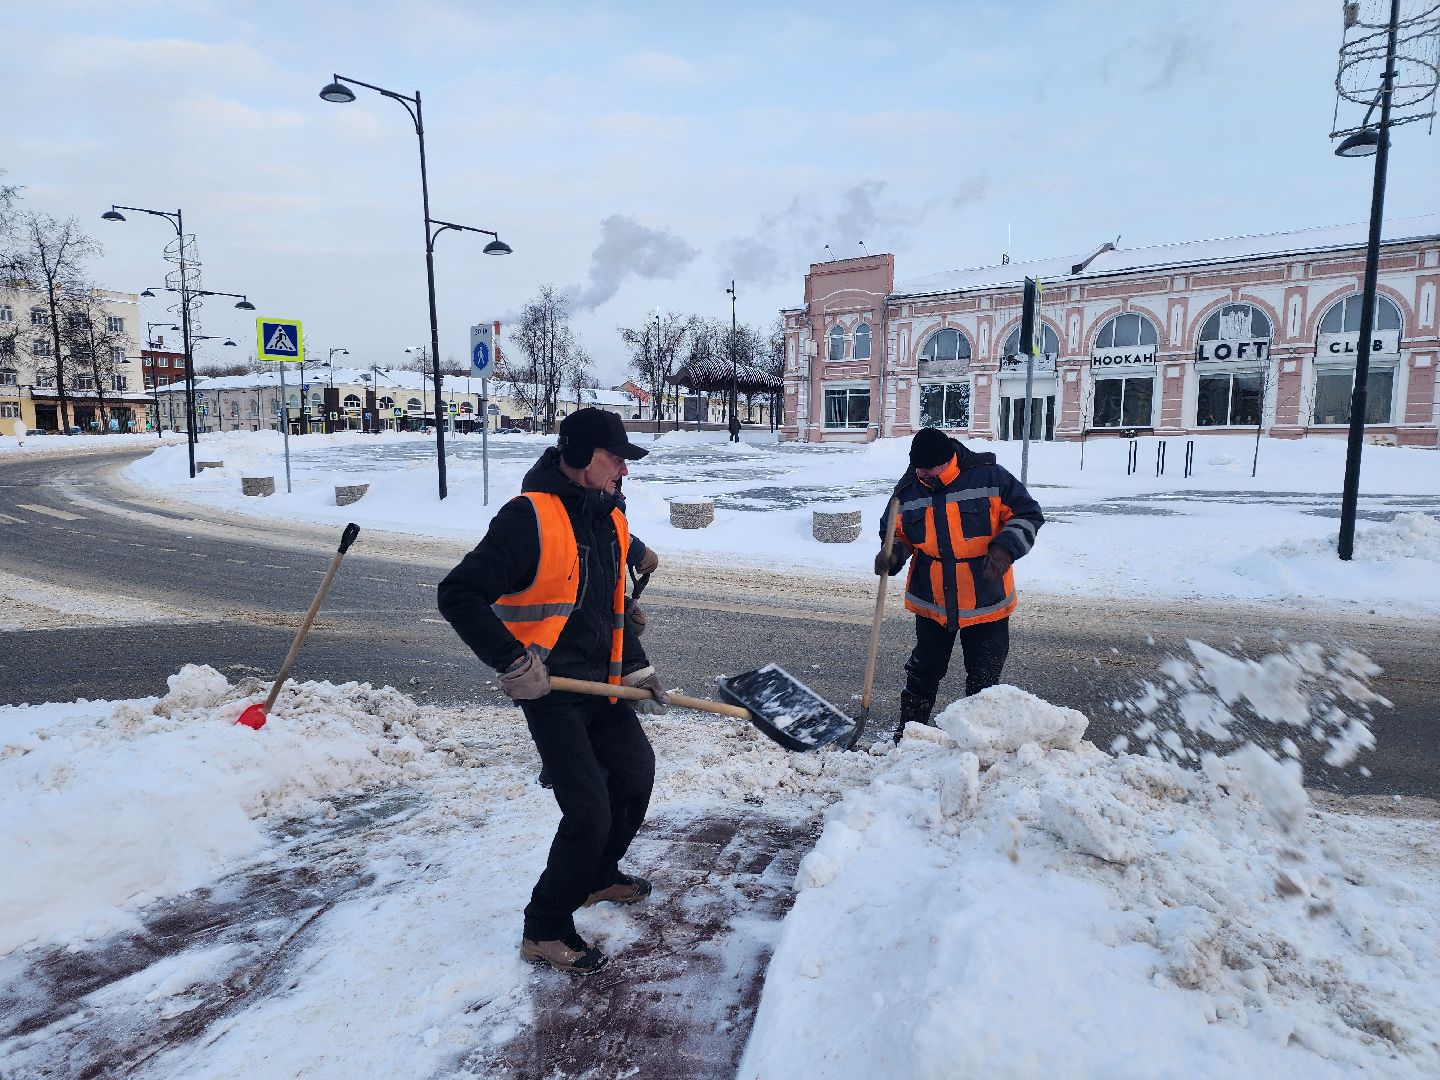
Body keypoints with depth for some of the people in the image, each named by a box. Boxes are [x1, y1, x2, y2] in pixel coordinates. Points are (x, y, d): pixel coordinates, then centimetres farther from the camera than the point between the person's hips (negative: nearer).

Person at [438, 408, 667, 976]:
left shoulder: (610, 518, 6)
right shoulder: (530, 517, -20)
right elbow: (459, 594, -22)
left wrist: (636, 667, 13)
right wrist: (512, 660, -26)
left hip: (600, 684, 9)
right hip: (550, 690, -8)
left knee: (636, 773, 19)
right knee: (589, 811, -8)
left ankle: (598, 876, 43)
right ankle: (545, 929, 15)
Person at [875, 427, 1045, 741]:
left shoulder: (989, 476, -14)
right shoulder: (908, 490, -4)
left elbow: (1027, 514, -7)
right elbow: (897, 532, 9)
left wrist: (1004, 548, -22)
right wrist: (893, 553, -13)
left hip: (986, 603, -2)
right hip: (931, 603, 2)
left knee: (984, 678, 12)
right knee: (924, 671, 17)